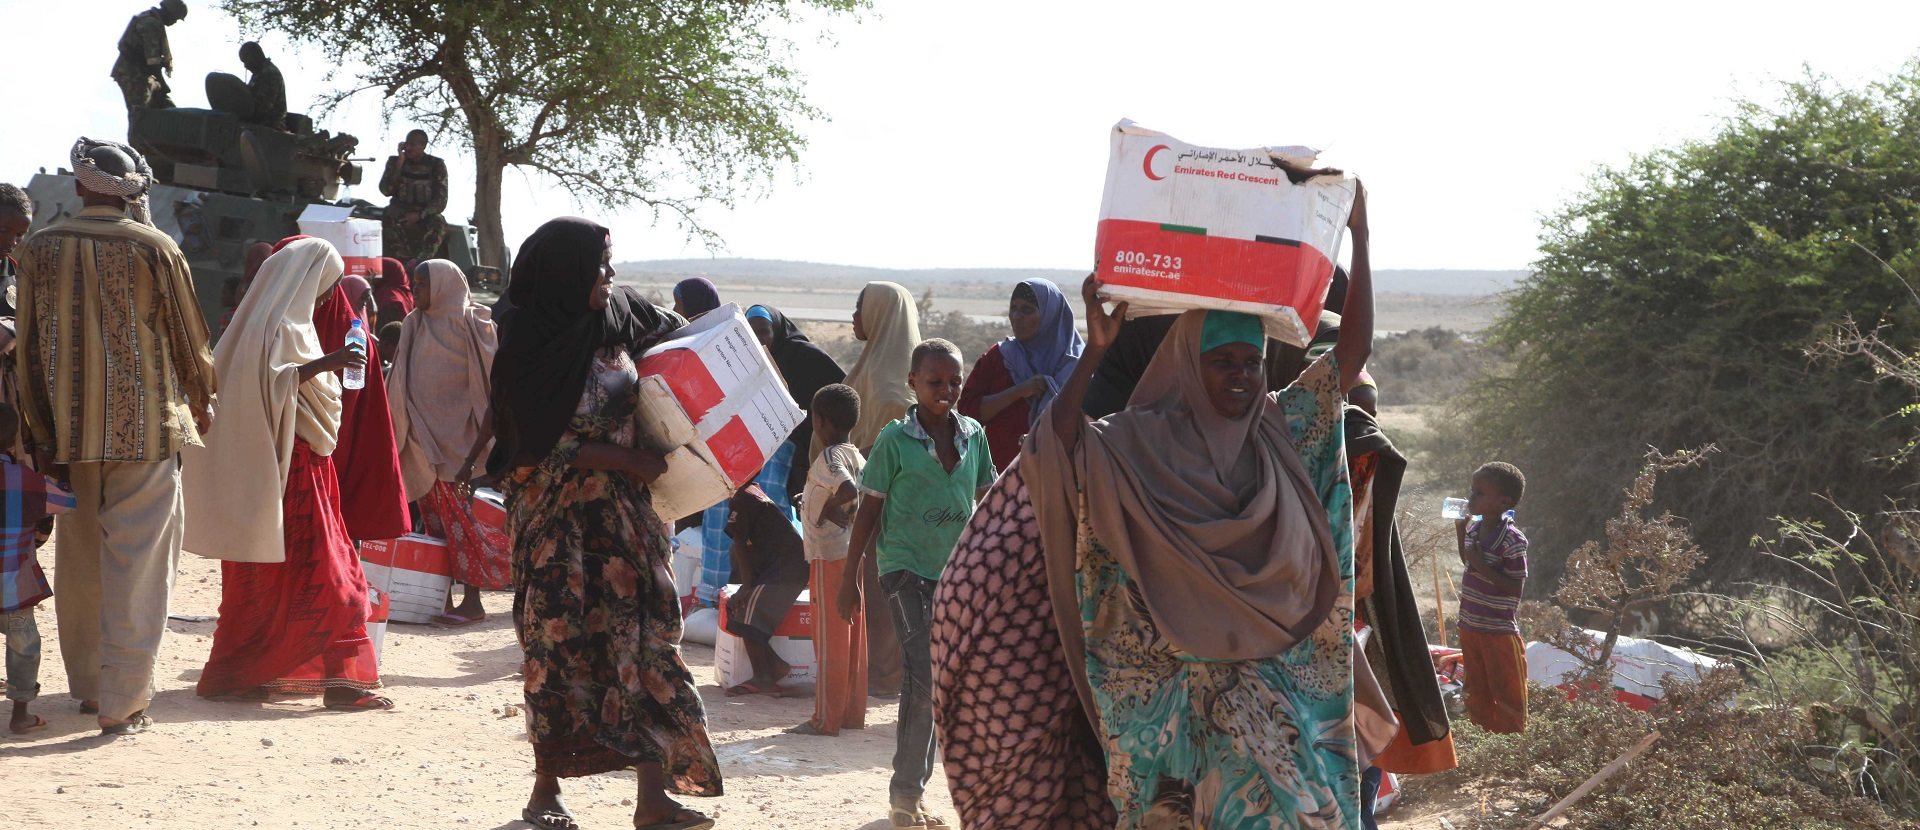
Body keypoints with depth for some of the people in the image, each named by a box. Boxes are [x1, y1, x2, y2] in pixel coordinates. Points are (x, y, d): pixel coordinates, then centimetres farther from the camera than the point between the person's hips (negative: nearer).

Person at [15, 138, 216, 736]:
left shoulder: (40, 249, 3)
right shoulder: (153, 247, -7)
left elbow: (29, 347, 5)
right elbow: (188, 336, 1)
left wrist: (41, 428, 13)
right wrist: (202, 404, 18)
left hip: (68, 429, 4)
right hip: (146, 426, -4)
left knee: (79, 559, 16)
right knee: (137, 563, 0)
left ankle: (88, 684, 27)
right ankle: (123, 701, -1)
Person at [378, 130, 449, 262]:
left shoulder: (436, 165, 1)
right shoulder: (395, 161, 5)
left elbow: (441, 200, -5)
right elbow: (385, 191, -5)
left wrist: (419, 215, -20)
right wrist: (399, 166, -13)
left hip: (426, 214, -1)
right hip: (400, 212, 1)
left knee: (438, 222, -34)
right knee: (389, 218, -33)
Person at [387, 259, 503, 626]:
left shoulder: (470, 325, -8)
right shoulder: (416, 326, 12)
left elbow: (491, 390, -12)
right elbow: (402, 384, 16)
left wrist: (475, 453, -17)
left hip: (454, 440, -6)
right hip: (422, 440, 6)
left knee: (460, 522, -6)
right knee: (437, 523, 8)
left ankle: (472, 602, -1)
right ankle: (440, 596, 13)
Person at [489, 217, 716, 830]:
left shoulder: (620, 317, 4)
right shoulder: (528, 347, -10)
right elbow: (551, 446, -13)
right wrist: (634, 462, -15)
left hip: (624, 510, 5)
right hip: (557, 516, -4)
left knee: (646, 632, -1)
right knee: (559, 641, 0)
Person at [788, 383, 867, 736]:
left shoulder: (829, 458, -15)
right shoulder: (857, 456, 11)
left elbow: (849, 489, -32)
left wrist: (828, 507, -16)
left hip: (829, 555, -9)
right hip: (852, 552, 9)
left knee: (829, 636, -5)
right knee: (852, 634, 11)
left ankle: (826, 718, -1)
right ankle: (853, 711, 17)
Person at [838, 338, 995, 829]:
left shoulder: (973, 435, 5)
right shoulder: (895, 438, -6)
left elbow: (983, 504, 14)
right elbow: (869, 511, -1)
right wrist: (849, 579, -1)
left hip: (956, 570, 5)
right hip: (905, 566, -5)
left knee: (938, 681, 9)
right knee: (924, 674, -16)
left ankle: (912, 789, 21)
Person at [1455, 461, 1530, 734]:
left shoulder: (1512, 541, -21)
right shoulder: (1474, 528, 3)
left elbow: (1516, 588, -20)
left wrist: (1483, 567, -26)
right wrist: (1460, 532, 8)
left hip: (1499, 631, -8)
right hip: (1470, 626, 8)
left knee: (1507, 696, 6)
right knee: (1477, 693, 19)